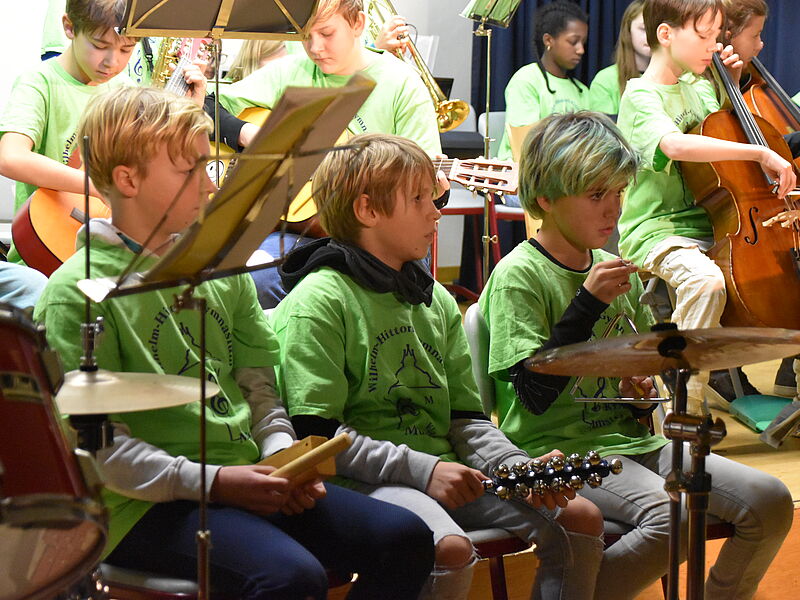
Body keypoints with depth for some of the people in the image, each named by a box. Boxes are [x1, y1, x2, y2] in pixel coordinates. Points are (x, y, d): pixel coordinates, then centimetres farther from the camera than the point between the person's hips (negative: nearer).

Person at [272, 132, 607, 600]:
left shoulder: (437, 300, 17)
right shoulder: (318, 301, -6)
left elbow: (466, 417, 16)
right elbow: (316, 433, -13)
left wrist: (520, 467, -4)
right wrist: (421, 468, -19)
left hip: (445, 469, 7)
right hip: (363, 479, -7)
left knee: (580, 518, -7)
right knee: (451, 549, -35)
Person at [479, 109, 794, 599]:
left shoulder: (614, 269, 14)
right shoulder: (519, 275, -9)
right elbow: (535, 394, -19)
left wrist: (642, 393, 4)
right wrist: (588, 304, -21)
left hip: (629, 438, 7)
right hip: (558, 448, -7)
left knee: (770, 503, -10)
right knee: (672, 518, -32)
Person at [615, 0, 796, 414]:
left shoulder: (697, 89, 13)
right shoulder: (641, 96, -12)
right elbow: (675, 144, -34)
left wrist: (732, 85, 14)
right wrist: (760, 153, -35)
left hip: (705, 225, 8)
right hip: (656, 230, -8)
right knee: (706, 280, -37)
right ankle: (688, 399, -25)